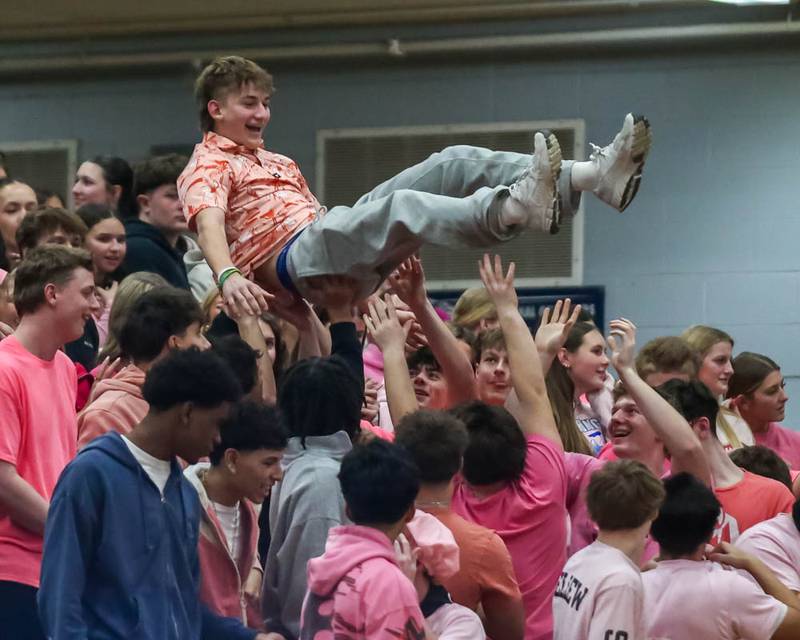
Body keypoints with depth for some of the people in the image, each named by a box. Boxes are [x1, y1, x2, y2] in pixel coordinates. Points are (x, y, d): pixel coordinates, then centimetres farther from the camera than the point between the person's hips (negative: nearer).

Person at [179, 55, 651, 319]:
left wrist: (388, 254, 23)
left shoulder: (277, 164, 35)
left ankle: (596, 175, -25)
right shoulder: (208, 166, 6)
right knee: (400, 205, -38)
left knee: (456, 164, -7)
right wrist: (228, 275, -35)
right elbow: (209, 224, -14)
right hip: (293, 259, -8)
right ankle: (512, 208, -68)